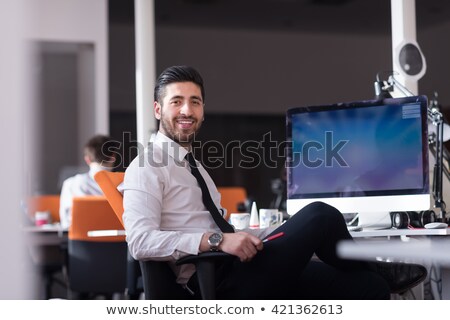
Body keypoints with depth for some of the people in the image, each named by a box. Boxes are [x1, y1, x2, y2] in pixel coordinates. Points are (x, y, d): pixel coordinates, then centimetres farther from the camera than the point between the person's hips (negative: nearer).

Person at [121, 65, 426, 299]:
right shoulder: (147, 168, -4)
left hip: (235, 272, 9)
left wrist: (290, 234, 11)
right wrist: (215, 240, -26)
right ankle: (376, 269, 14)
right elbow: (141, 241, -18)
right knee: (321, 215, -13)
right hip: (216, 284, -9)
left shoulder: (193, 167, 24)